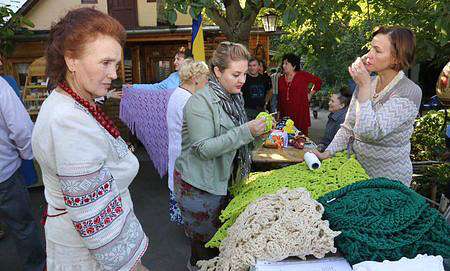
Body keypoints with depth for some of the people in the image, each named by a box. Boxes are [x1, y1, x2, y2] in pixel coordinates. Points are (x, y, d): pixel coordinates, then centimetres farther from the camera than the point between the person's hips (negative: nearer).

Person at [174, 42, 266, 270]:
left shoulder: (234, 97, 7)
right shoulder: (200, 101, -20)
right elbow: (203, 149, -25)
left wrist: (257, 130, -4)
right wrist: (245, 132, -30)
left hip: (222, 181, 8)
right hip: (198, 186, -8)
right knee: (205, 243, 9)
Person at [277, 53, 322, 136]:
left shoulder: (302, 75, 0)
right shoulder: (281, 79, 12)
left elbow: (318, 81, 9)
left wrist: (310, 94, 7)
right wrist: (279, 111, 11)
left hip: (300, 111, -3)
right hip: (285, 112, 4)